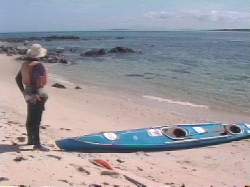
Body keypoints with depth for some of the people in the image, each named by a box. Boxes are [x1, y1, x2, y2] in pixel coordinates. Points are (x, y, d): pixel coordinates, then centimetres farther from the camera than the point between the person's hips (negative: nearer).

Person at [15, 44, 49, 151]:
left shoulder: (25, 64, 9)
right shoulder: (38, 65, -17)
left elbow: (18, 78, 16)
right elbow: (37, 79, -30)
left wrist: (23, 91, 19)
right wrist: (37, 94, -22)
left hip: (28, 93, 9)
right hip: (37, 94, -9)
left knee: (30, 118, 19)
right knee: (36, 120, -8)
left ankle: (30, 140, 33)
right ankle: (37, 144, -7)